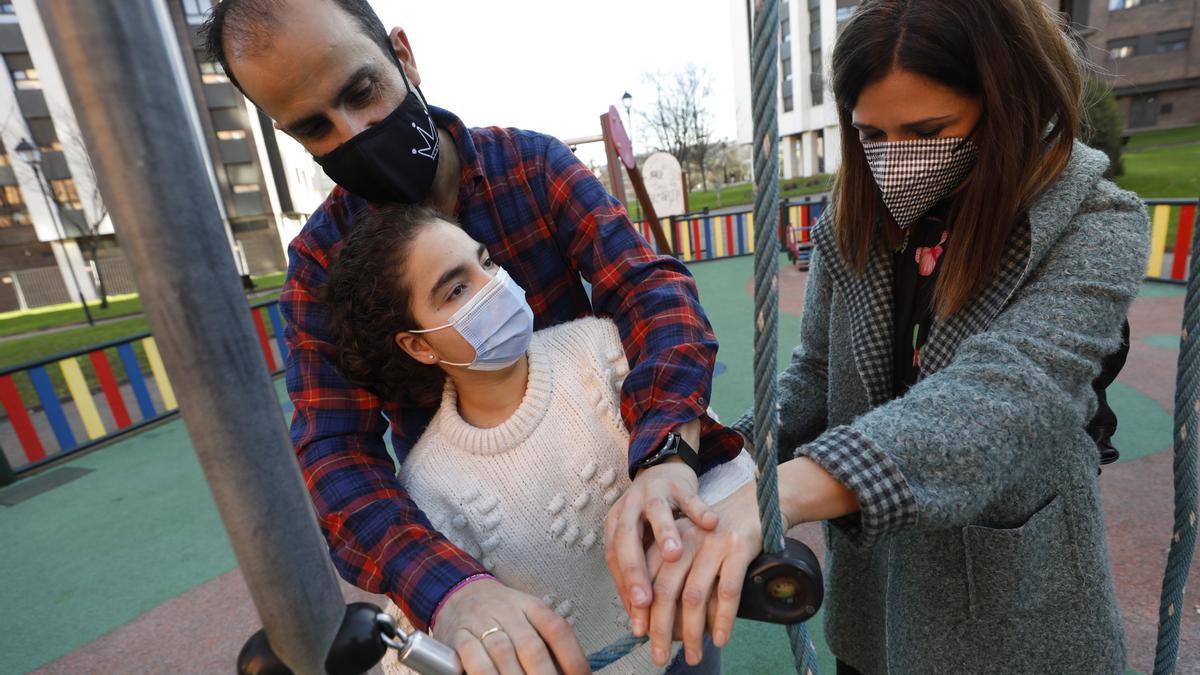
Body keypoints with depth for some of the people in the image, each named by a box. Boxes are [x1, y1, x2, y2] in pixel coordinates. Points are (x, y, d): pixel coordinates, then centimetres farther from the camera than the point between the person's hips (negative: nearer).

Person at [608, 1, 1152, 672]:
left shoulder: (1096, 227, -17)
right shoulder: (857, 223, -6)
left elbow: (1005, 390, -33)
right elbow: (817, 373, -3)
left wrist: (779, 493, -48)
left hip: (1010, 605, -2)